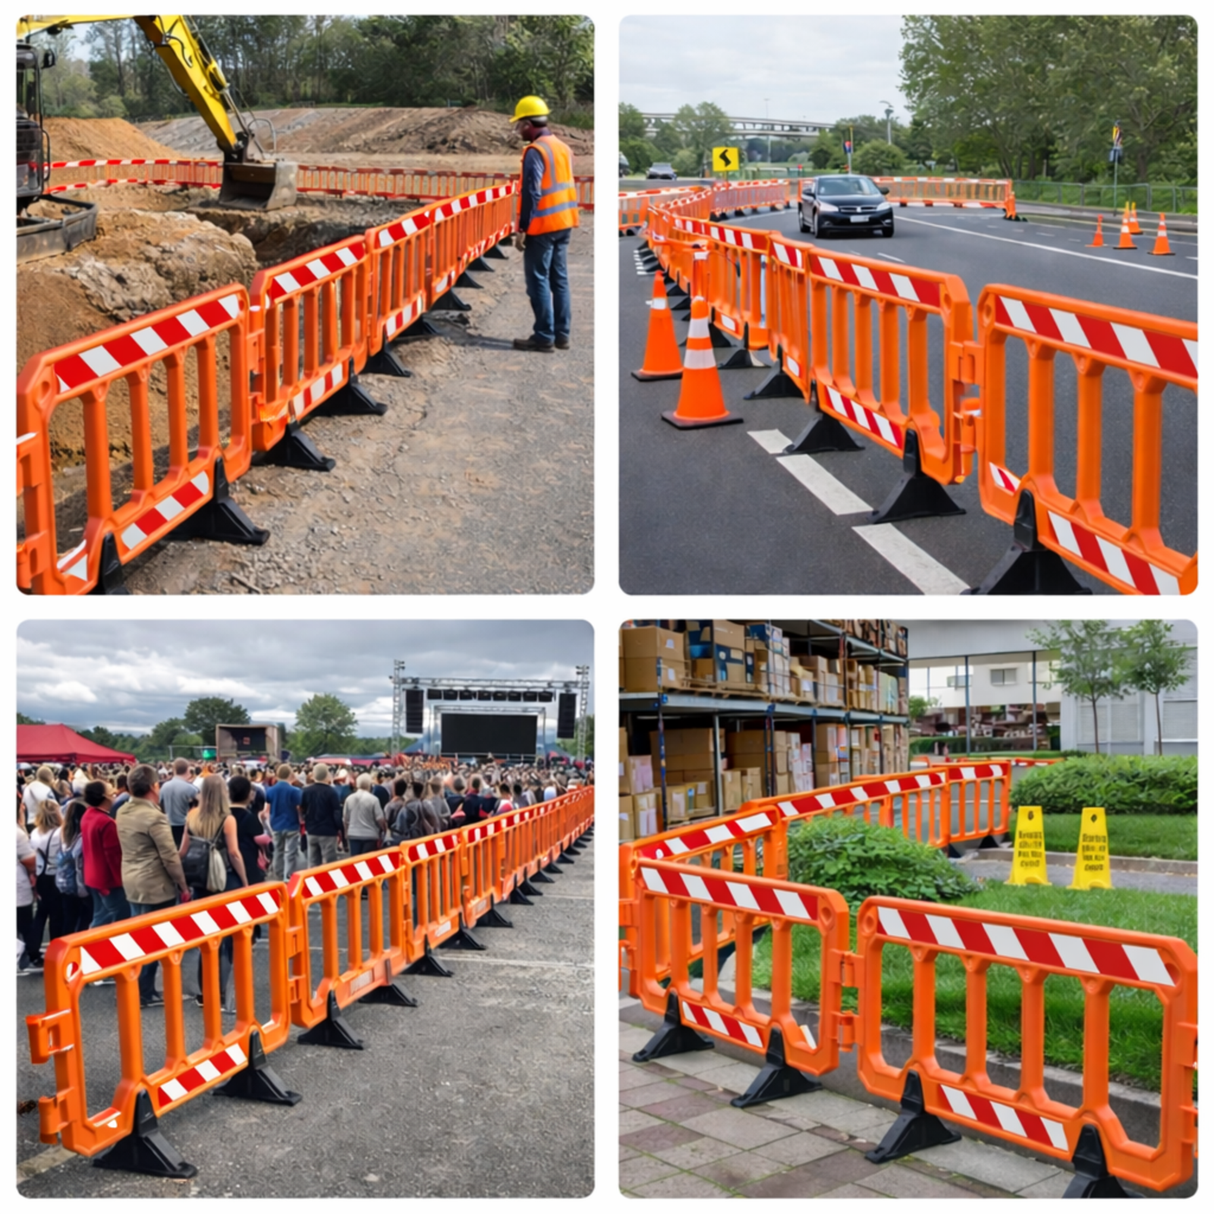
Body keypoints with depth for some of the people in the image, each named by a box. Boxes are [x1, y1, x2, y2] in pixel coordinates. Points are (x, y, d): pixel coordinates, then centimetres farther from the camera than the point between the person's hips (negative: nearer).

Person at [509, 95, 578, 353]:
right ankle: (562, 334, 14)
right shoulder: (562, 147, 12)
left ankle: (544, 337, -3)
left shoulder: (535, 151, -14)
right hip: (563, 223, 9)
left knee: (538, 281, -4)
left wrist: (522, 228, -16)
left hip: (542, 226, -9)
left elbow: (532, 193, -19)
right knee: (559, 278, 11)